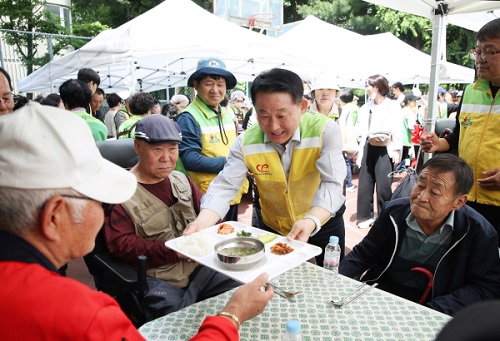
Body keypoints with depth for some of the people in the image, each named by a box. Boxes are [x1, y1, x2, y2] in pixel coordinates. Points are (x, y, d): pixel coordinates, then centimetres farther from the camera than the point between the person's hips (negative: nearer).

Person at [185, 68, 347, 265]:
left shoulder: (325, 131, -25)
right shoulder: (246, 143, -19)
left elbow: (331, 184, -30)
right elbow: (224, 187, -22)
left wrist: (311, 222, -48)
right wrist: (202, 222, -40)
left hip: (323, 222, -1)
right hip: (272, 227, 2)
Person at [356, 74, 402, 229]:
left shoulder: (393, 106, 0)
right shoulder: (366, 107, 13)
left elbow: (397, 130, -4)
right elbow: (361, 131, 11)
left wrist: (396, 150, -12)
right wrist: (357, 149, 6)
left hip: (384, 149, -5)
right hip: (368, 148, 5)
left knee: (383, 185, -2)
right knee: (365, 183, 6)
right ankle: (366, 216, 18)